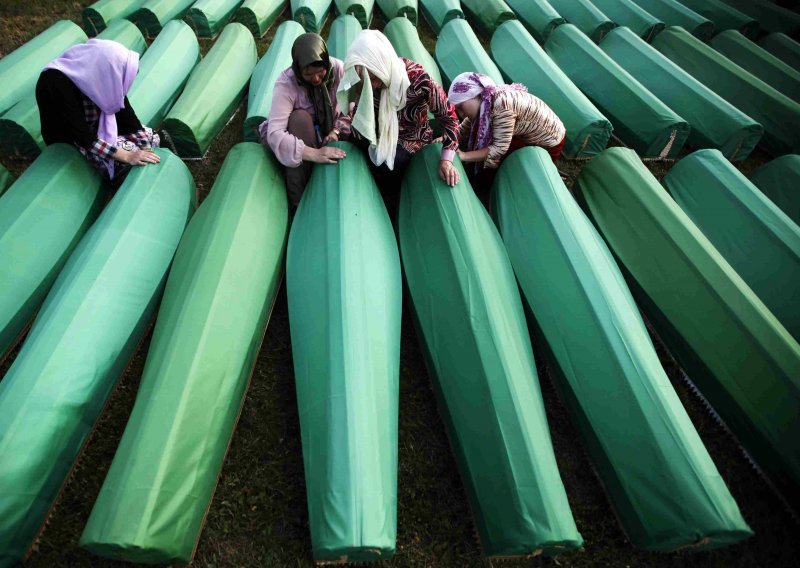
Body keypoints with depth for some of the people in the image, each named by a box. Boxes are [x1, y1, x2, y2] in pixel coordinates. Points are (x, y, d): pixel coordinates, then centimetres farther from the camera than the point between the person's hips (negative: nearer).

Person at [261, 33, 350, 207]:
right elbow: (274, 133, -38)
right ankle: (298, 198, -32)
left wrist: (337, 131, -26)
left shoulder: (339, 69, -20)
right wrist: (313, 154, -49)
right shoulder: (286, 83, -28)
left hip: (328, 135, 3)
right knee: (300, 118, -36)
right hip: (298, 131, -3)